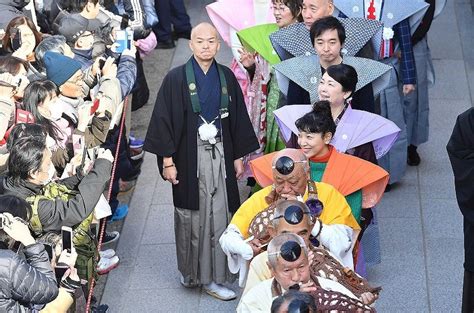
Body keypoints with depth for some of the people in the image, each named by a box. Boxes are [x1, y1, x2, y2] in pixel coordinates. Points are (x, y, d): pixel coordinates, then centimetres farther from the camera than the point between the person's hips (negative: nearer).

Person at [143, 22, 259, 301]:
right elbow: (164, 120, -6)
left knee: (218, 216, 2)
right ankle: (192, 271, 18)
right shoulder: (176, 79, -6)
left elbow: (238, 118, 11)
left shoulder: (227, 77, 6)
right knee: (192, 216, 4)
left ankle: (212, 277, 12)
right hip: (189, 156, -3)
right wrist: (167, 160, -10)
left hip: (220, 155, 3)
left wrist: (238, 157, 9)